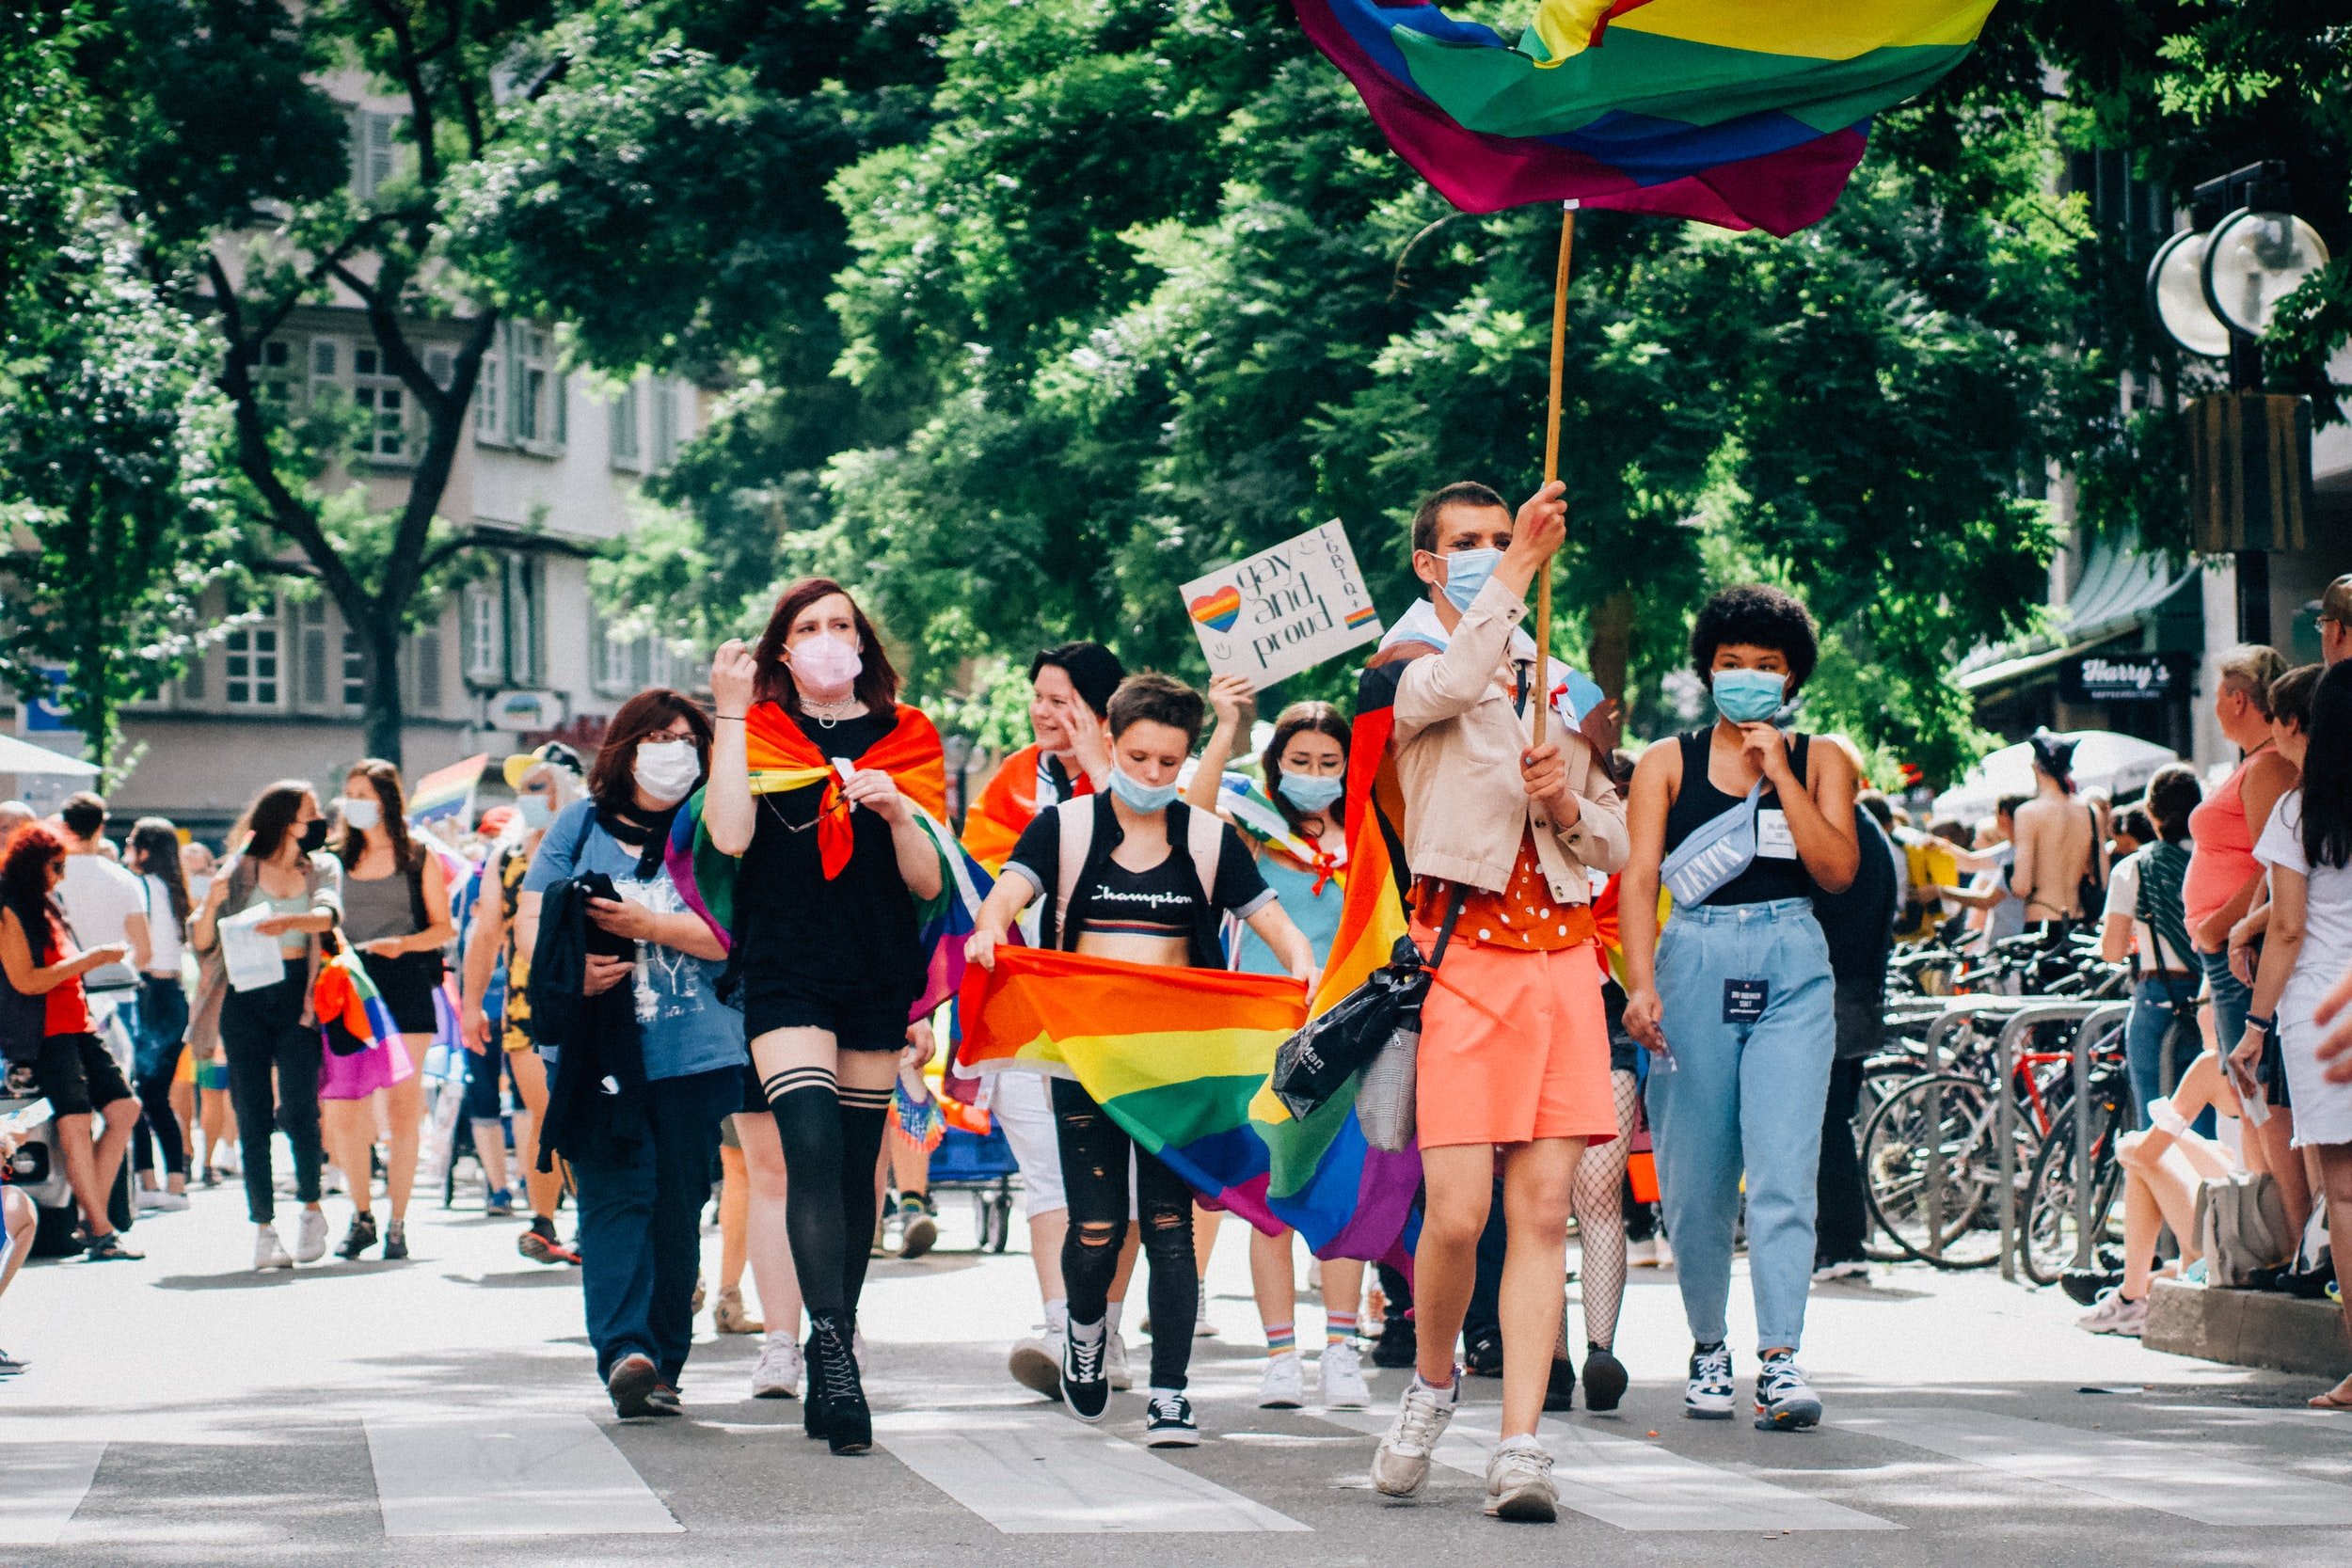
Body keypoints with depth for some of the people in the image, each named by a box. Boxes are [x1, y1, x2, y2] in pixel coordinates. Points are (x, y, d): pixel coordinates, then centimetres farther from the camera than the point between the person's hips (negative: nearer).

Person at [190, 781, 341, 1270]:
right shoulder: (240, 870, 7)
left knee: (299, 1109, -12)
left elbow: (328, 914, -10)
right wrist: (211, 904, -16)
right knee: (253, 1116, -2)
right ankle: (263, 1227, 2)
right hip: (245, 997, 0)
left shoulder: (322, 867, 11)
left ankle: (311, 1209, 5)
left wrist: (289, 921, -30)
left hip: (297, 995, 0)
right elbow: (202, 942, 4)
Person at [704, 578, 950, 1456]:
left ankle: (831, 1366, 17)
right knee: (814, 1146, -21)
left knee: (857, 1166, 7)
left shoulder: (904, 738, 9)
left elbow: (929, 883, 5)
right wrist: (729, 711, -11)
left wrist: (896, 811, -14)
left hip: (878, 973, 3)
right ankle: (834, 1357, -27)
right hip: (785, 970, -3)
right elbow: (728, 836, -14)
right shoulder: (758, 730, 5)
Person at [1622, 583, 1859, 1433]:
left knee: (1784, 1169, -13)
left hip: (1793, 967, -1)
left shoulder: (1821, 761, 12)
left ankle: (1780, 1362, -18)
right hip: (1695, 964, 1)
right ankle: (1708, 1347, 20)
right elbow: (1640, 878, 1)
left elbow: (1838, 869, -2)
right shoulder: (1668, 763, 10)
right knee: (1694, 1180, 3)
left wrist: (1778, 770, -5)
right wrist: (1641, 982, -14)